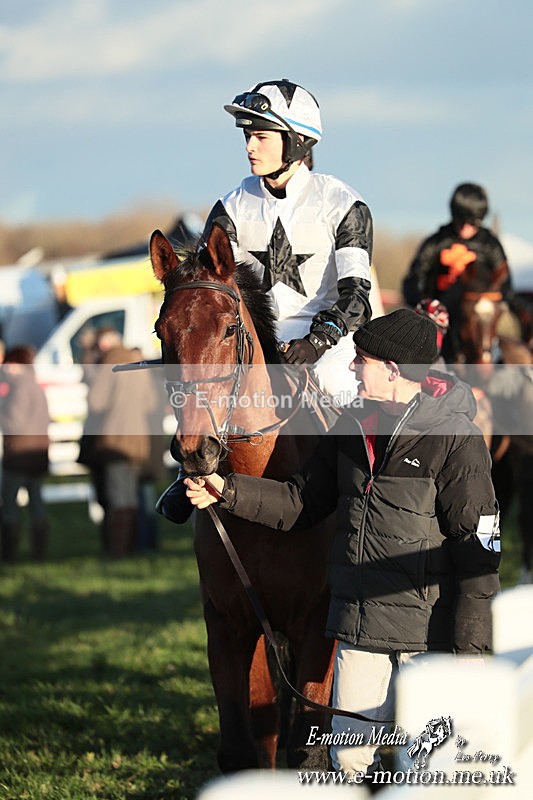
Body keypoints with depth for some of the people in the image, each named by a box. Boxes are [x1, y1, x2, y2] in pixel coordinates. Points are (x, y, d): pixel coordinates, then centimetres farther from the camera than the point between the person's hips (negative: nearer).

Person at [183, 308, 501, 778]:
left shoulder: (455, 439, -13)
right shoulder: (353, 426, 8)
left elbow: (478, 548, -13)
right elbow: (301, 502, 17)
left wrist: (470, 646, -15)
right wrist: (228, 492, 4)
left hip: (428, 632, -6)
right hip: (360, 629, 6)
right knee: (349, 758, 7)